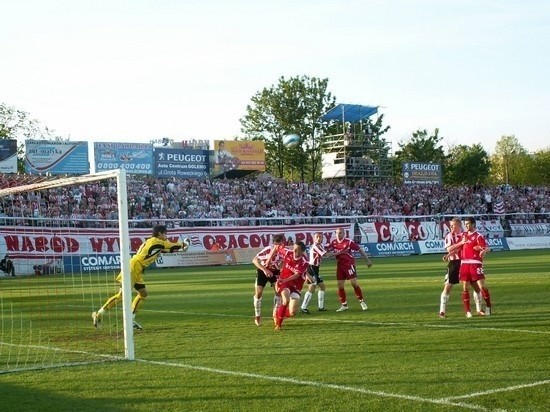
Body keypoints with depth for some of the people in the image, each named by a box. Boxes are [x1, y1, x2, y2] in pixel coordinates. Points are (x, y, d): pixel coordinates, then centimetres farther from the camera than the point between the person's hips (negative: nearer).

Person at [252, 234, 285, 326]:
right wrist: (264, 270, -37)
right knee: (258, 292, -10)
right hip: (263, 270, -2)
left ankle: (275, 314, 0)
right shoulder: (268, 249, -32)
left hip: (275, 271, 3)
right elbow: (255, 260, -30)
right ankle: (257, 316, 8)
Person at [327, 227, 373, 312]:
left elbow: (360, 250, -9)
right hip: (340, 266, 5)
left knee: (354, 283, -10)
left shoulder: (349, 242, -14)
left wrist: (367, 260, -7)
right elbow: (327, 250, 12)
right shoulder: (334, 242, 2)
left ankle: (362, 302, 6)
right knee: (340, 286, 3)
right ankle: (344, 305, 14)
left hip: (349, 264, -5)